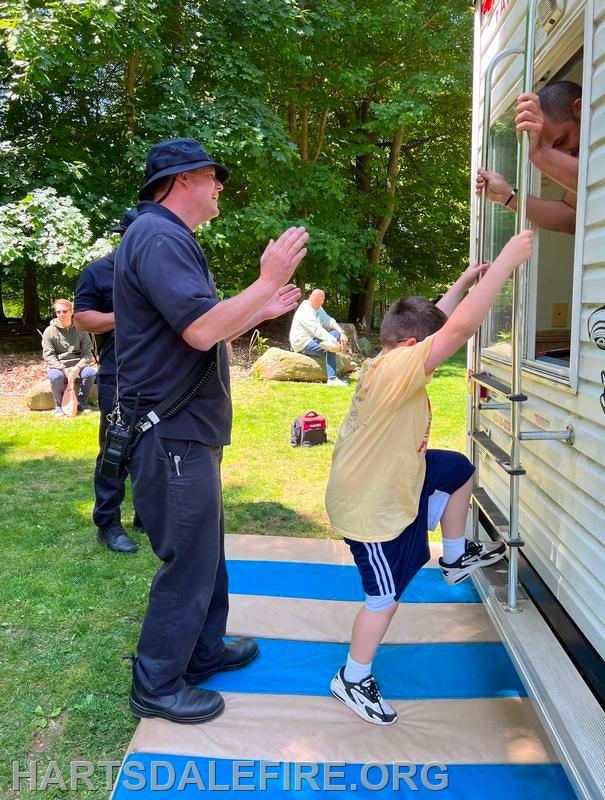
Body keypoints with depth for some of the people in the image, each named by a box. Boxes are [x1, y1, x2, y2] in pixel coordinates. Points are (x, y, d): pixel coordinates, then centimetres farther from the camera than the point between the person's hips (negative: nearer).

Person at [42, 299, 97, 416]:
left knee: (91, 372, -29)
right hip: (57, 367, -1)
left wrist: (77, 368, -20)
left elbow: (88, 353, -3)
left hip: (77, 366, 2)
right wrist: (63, 369, -20)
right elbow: (48, 356, -6)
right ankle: (59, 405, -10)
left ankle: (81, 403, -7)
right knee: (55, 376, -35)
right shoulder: (50, 331, -2)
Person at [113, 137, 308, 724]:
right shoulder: (158, 238, -16)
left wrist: (261, 311, 16)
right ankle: (157, 686, 16)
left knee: (205, 549, 20)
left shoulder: (170, 238, 19)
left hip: (186, 430, 11)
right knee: (189, 559, -1)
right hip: (173, 433, -11)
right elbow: (201, 330, -27)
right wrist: (267, 281, -19)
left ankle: (204, 650, 36)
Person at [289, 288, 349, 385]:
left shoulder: (318, 308, 10)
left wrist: (341, 333, -13)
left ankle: (328, 344, -27)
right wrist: (334, 341, -31)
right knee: (330, 351, -28)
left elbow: (330, 321, 4)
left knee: (336, 332, 1)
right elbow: (317, 330, -29)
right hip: (303, 344, -10)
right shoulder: (305, 312, -21)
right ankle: (332, 379, -30)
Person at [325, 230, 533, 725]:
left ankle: (455, 557, 38)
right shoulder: (396, 368, -30)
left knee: (459, 470, 21)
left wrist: (464, 281, 13)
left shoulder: (389, 360, -2)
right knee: (387, 596, 5)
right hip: (373, 503, -9)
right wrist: (507, 261, -31)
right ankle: (353, 680, 26)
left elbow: (436, 325, 15)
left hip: (398, 479, 10)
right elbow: (460, 328, -38)